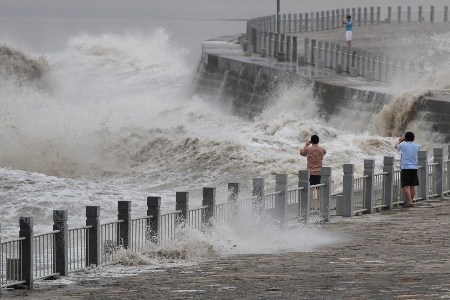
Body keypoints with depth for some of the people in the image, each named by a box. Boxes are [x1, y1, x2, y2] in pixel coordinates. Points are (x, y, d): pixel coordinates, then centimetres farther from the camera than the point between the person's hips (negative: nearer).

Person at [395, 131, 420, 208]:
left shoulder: (403, 145, -6)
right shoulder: (417, 146, 5)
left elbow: (396, 146, 17)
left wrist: (399, 141, 37)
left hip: (405, 168, -4)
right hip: (414, 168, 4)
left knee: (406, 186, -6)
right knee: (413, 186, 12)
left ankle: (409, 202, -16)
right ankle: (411, 201, 17)